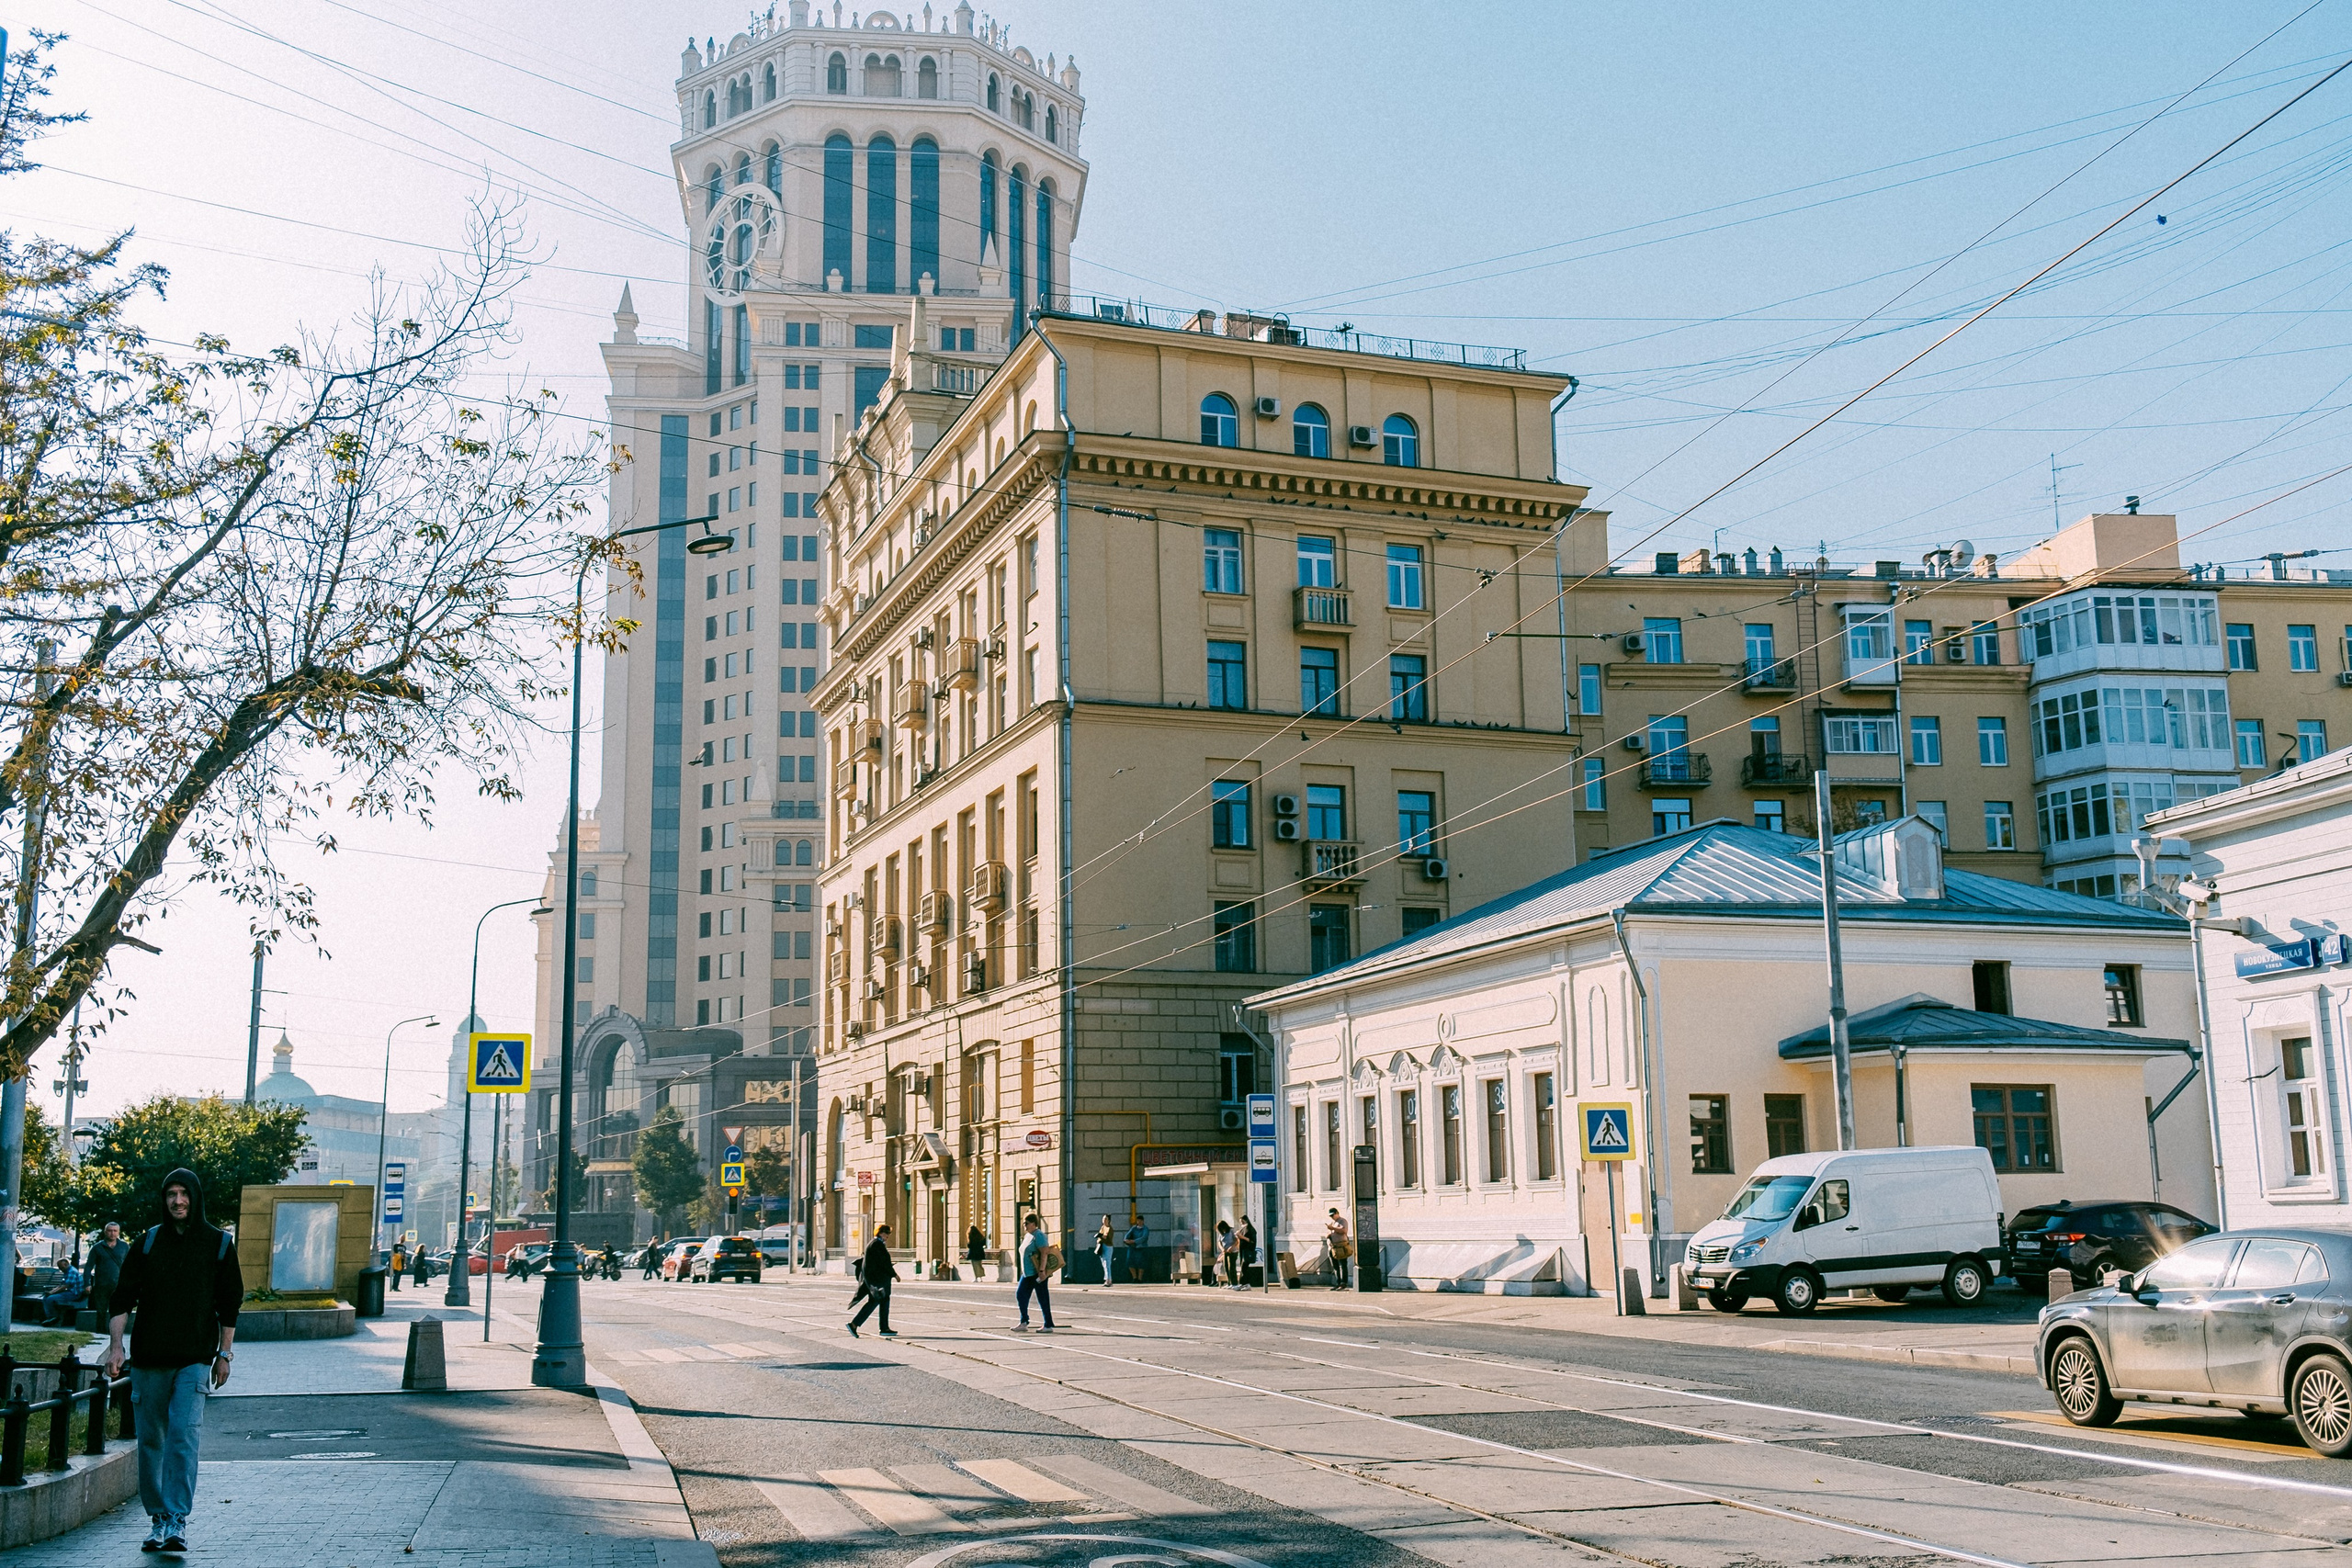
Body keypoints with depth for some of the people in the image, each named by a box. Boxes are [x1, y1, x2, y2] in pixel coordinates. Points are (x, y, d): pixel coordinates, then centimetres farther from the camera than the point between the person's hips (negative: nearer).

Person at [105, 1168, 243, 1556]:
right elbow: (122, 1297, 4)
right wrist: (116, 1345, -7)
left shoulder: (219, 1245, 4)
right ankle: (157, 1518, 18)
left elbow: (229, 1305, 10)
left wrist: (224, 1354, 8)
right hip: (148, 1358, 2)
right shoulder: (148, 1242, 5)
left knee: (184, 1436, -14)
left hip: (194, 1360, -2)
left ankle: (177, 1521, -15)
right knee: (151, 1440, 6)